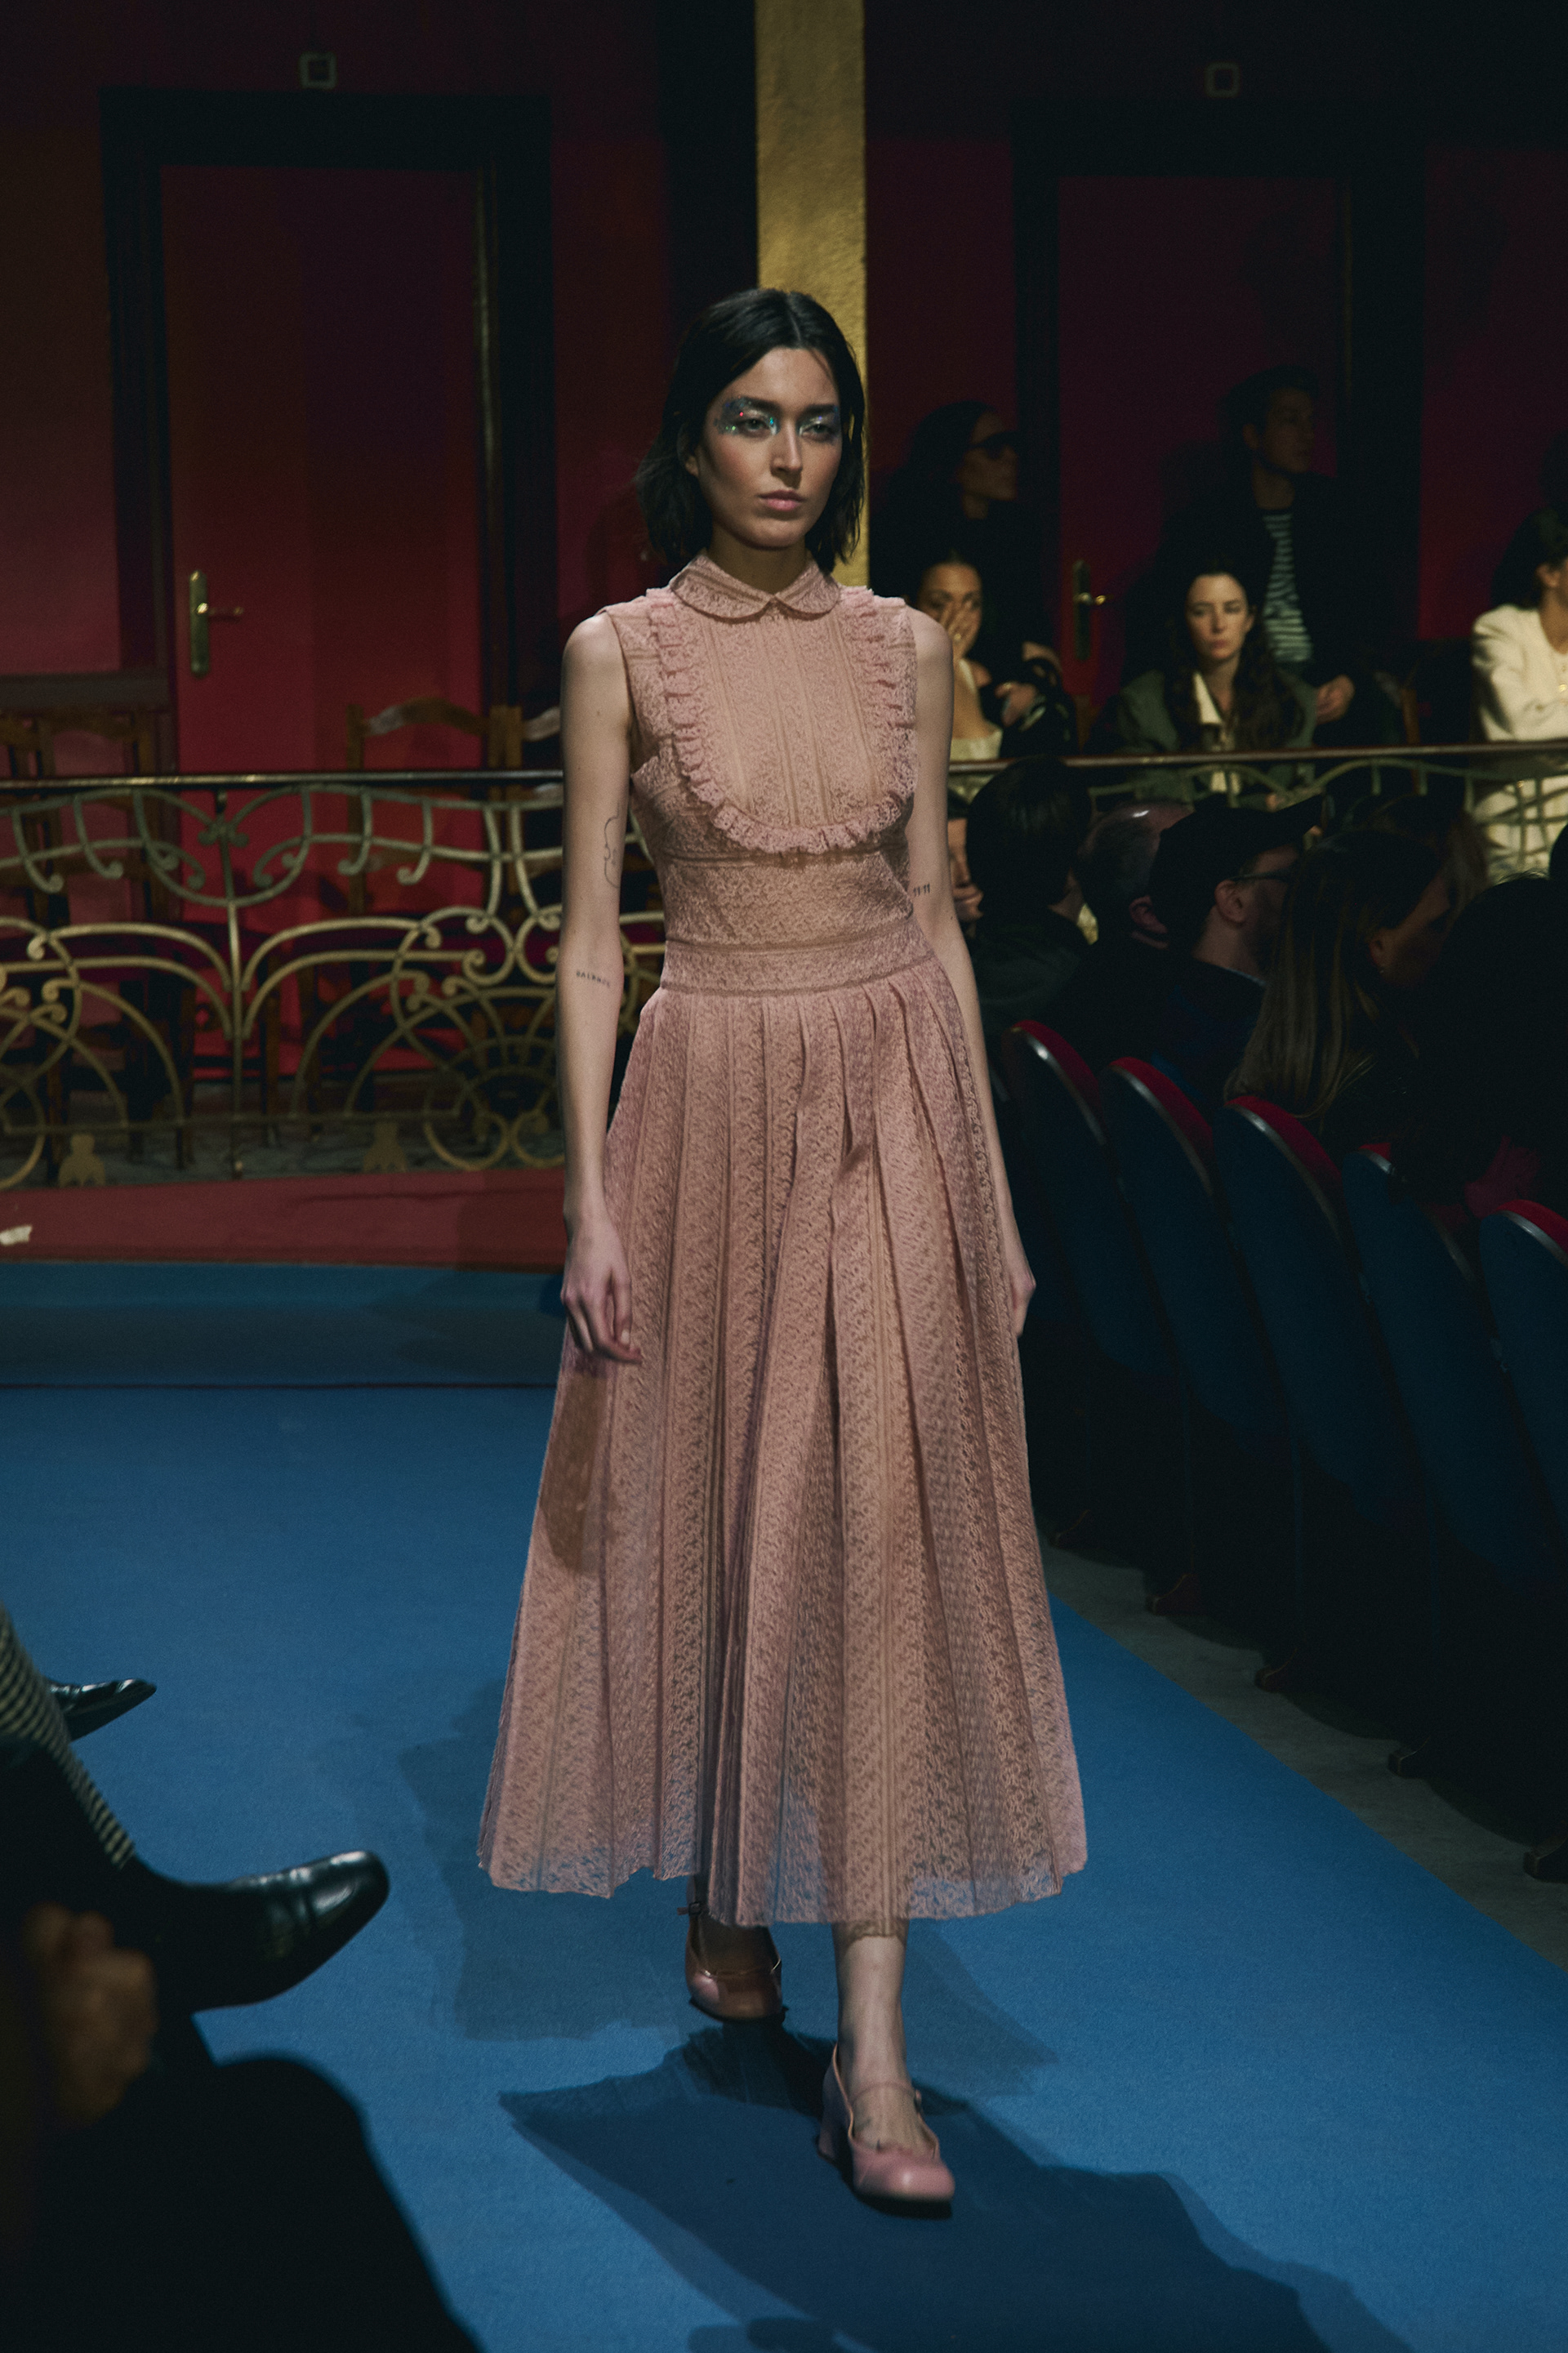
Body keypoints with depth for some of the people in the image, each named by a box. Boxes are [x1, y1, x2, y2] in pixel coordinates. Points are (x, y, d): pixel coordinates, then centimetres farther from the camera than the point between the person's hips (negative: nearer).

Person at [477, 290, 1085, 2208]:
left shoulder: (907, 648, 6)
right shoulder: (622, 653, -1)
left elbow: (935, 914, 9)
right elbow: (590, 938, -2)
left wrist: (989, 1174, 6)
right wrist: (592, 1198, -9)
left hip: (896, 1100, 1)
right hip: (714, 1104, -1)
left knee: (886, 1530, -4)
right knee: (710, 1513, 8)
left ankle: (873, 2040, -3)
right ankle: (723, 1898, 34)